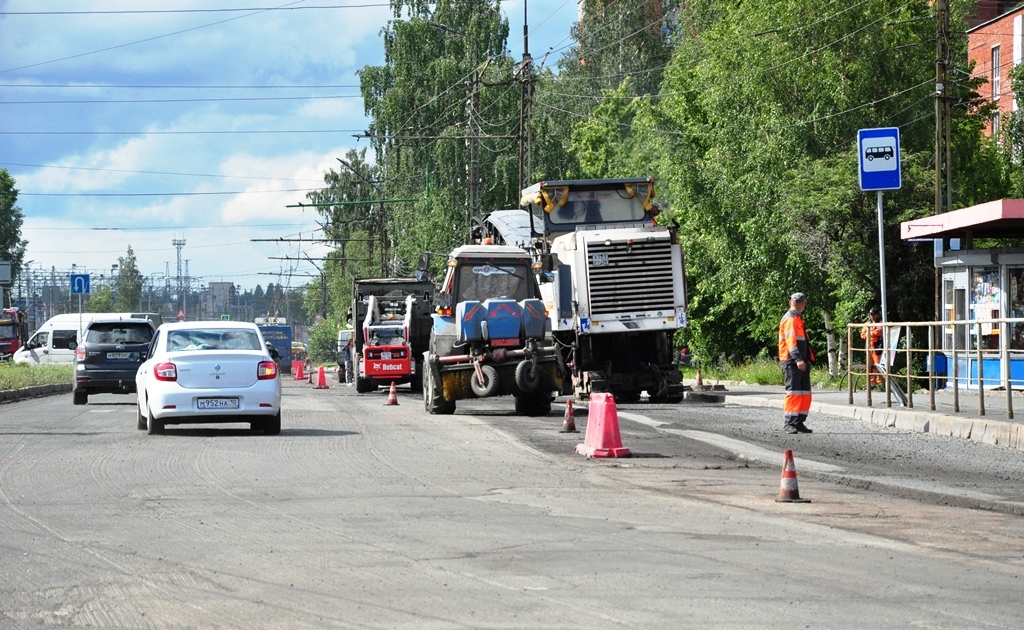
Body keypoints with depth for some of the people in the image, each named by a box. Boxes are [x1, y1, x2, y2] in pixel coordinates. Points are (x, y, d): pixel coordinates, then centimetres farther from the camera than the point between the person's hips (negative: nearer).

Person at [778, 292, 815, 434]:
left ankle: (800, 422, 13)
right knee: (793, 392, -10)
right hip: (792, 362, -10)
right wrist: (798, 359, -31)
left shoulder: (797, 318, 20)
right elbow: (790, 341, -21)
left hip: (801, 362, 10)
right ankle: (790, 423, -9)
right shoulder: (790, 319, -11)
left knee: (805, 393, 9)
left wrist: (806, 360, 25)